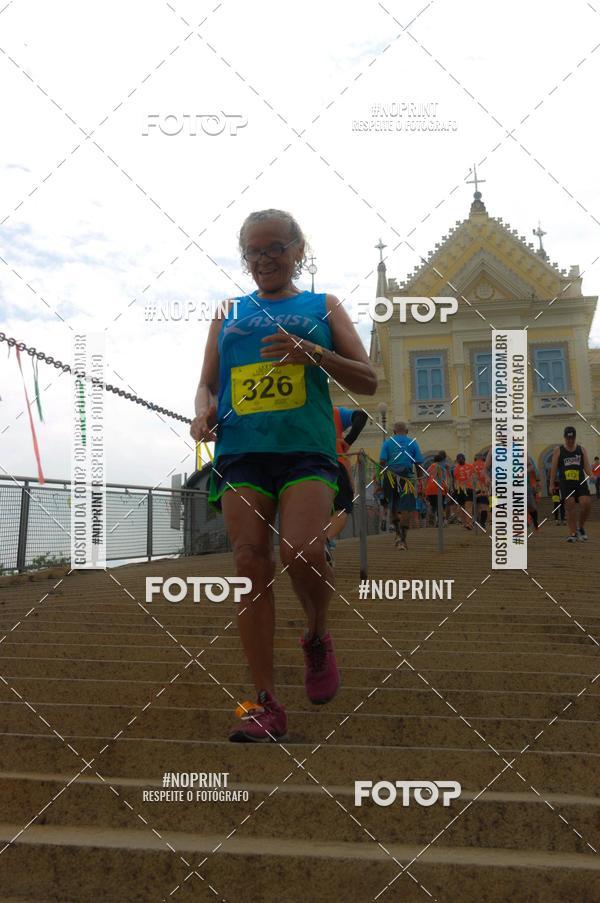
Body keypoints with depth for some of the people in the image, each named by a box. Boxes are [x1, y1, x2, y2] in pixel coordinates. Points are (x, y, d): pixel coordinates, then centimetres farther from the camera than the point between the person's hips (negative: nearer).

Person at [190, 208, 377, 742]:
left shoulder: (323, 307, 17)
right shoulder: (229, 313, 22)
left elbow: (368, 381, 10)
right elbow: (207, 382, 21)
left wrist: (312, 353, -7)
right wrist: (204, 409, -4)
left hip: (307, 448, -2)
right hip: (241, 451, 2)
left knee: (303, 554, -22)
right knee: (251, 566, -6)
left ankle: (318, 637, 11)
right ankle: (267, 703, 1)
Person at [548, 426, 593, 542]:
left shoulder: (581, 449, 13)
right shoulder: (558, 450, 8)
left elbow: (587, 466, 8)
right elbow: (553, 468, 7)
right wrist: (551, 485, 2)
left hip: (581, 482, 1)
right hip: (566, 483, -1)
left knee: (586, 503, -14)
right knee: (570, 506, -7)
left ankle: (580, 526, 10)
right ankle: (573, 533, -1)